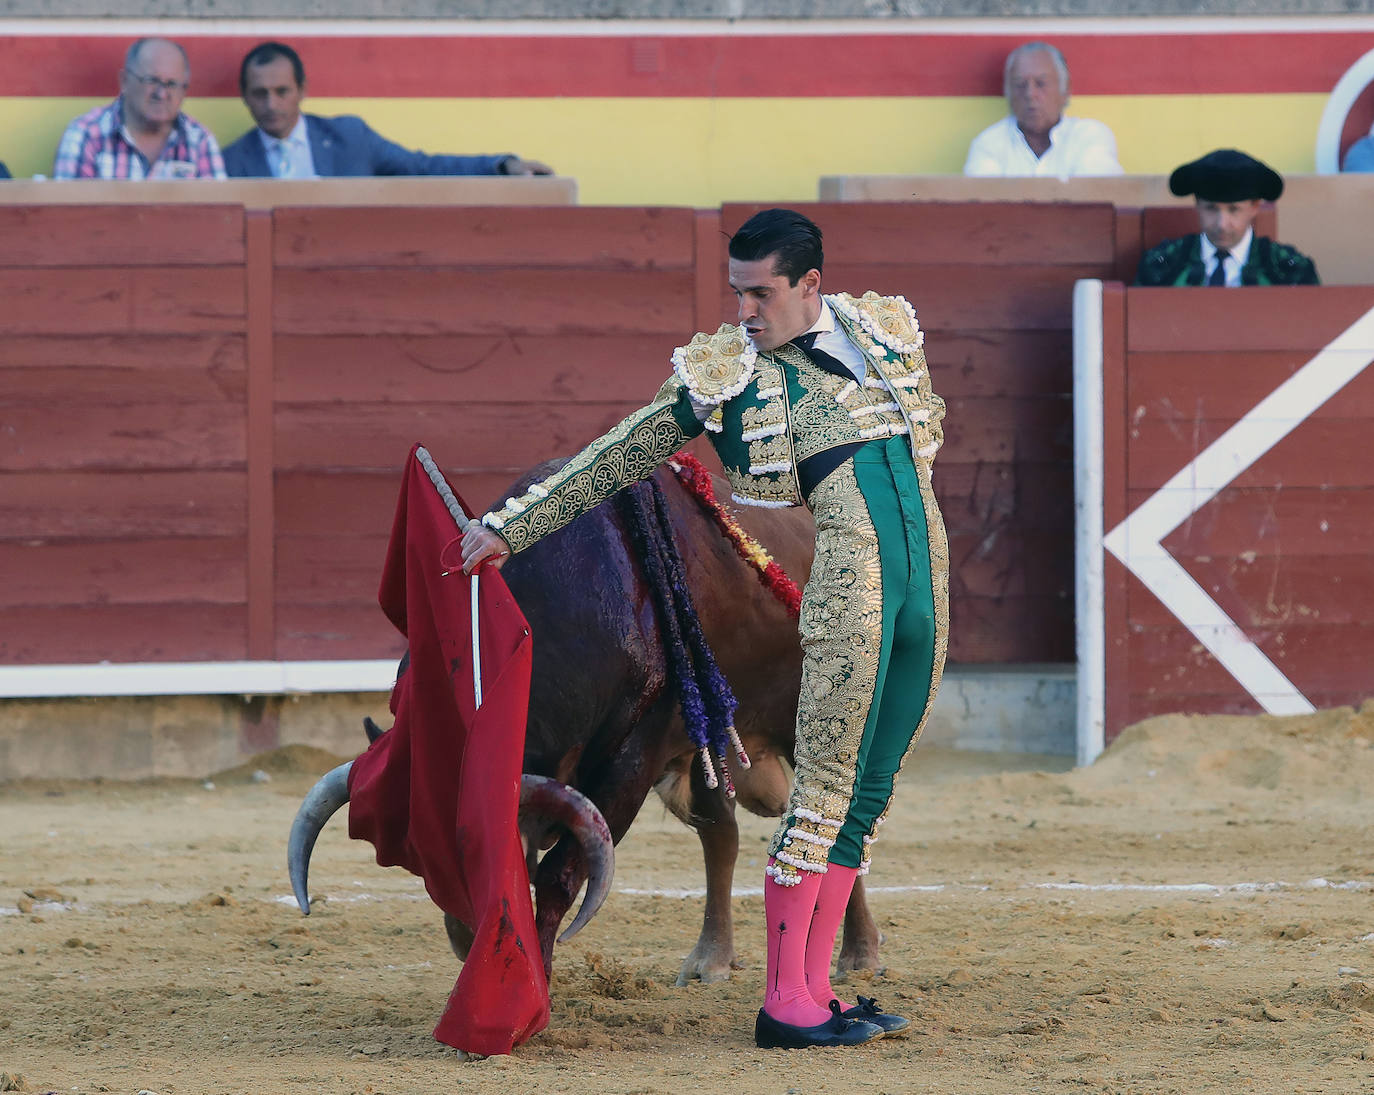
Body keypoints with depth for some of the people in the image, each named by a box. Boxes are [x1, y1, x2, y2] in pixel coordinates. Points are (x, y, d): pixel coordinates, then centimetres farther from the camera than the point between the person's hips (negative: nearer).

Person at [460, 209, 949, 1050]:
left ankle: (813, 989, 8)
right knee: (828, 788, -10)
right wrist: (510, 528, 8)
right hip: (849, 581, -5)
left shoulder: (887, 330, 14)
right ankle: (785, 1003, -8)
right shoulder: (726, 372, 5)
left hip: (928, 583, 5)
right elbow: (616, 459, 9)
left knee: (871, 792, 5)